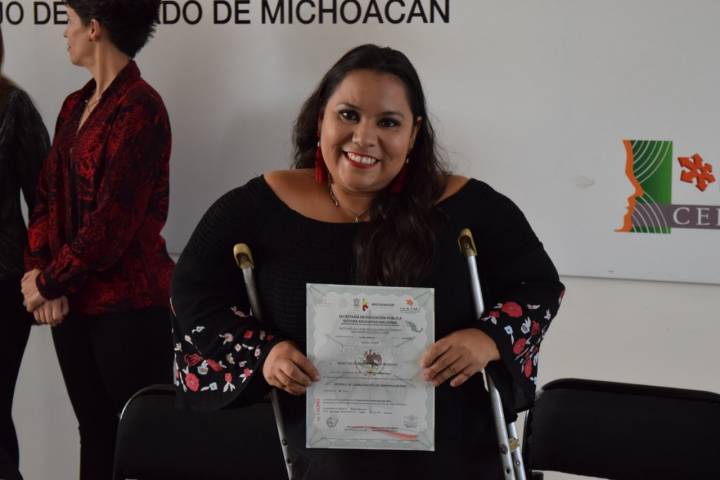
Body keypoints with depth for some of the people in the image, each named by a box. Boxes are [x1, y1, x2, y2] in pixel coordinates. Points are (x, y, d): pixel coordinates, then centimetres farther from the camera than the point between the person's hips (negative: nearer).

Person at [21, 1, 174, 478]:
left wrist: (49, 282, -9)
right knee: (95, 434, 14)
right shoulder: (75, 106, 12)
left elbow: (113, 220, -18)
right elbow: (50, 196, 11)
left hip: (128, 304, -8)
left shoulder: (139, 107, -15)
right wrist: (39, 272, -5)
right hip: (72, 301, 8)